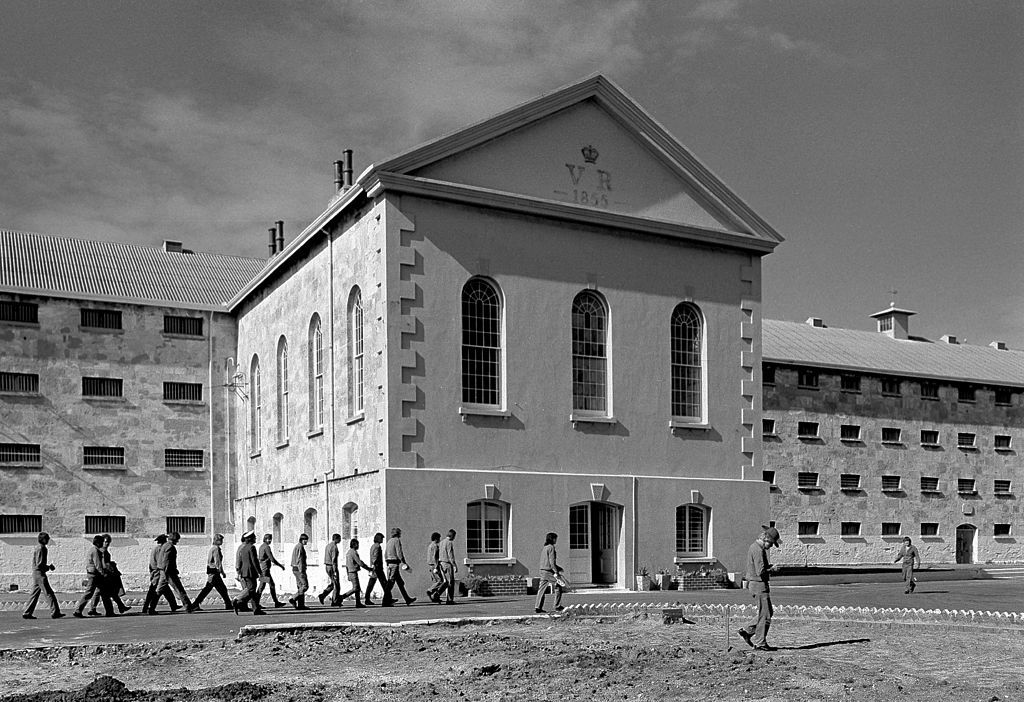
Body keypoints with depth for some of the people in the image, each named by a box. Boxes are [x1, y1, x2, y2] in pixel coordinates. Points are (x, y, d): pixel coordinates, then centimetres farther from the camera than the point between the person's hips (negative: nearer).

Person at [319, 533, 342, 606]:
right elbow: (334, 560, -22)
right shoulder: (334, 547, -17)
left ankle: (322, 595, 2)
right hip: (332, 567, -9)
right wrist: (335, 571, -22)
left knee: (332, 584, 17)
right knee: (337, 585, 2)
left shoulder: (327, 545, 13)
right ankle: (334, 602, 5)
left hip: (327, 566, 9)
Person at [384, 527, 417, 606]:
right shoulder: (397, 540, -8)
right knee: (391, 582, -9)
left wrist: (387, 564, 23)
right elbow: (399, 553, -15)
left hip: (389, 563, 9)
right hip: (395, 563, -9)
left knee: (400, 582, 13)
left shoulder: (389, 541, 18)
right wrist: (404, 562, -12)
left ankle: (407, 599, 18)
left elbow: (385, 554, 19)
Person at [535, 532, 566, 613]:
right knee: (558, 587, 4)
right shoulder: (551, 547, -10)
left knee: (542, 589, 7)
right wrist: (556, 571, -18)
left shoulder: (544, 548, 17)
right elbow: (552, 561, -17)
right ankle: (557, 606, 7)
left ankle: (538, 607, 3)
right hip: (549, 571, -8)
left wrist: (559, 568, 26)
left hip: (542, 570, 8)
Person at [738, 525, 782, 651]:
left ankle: (746, 631, 18)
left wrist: (769, 567, 5)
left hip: (754, 583, 10)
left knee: (768, 612, 17)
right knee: (765, 615, -2)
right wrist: (772, 569, -8)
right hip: (759, 585, -10)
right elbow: (761, 572, -25)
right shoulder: (758, 550, -20)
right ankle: (760, 643, 4)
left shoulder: (754, 547, 13)